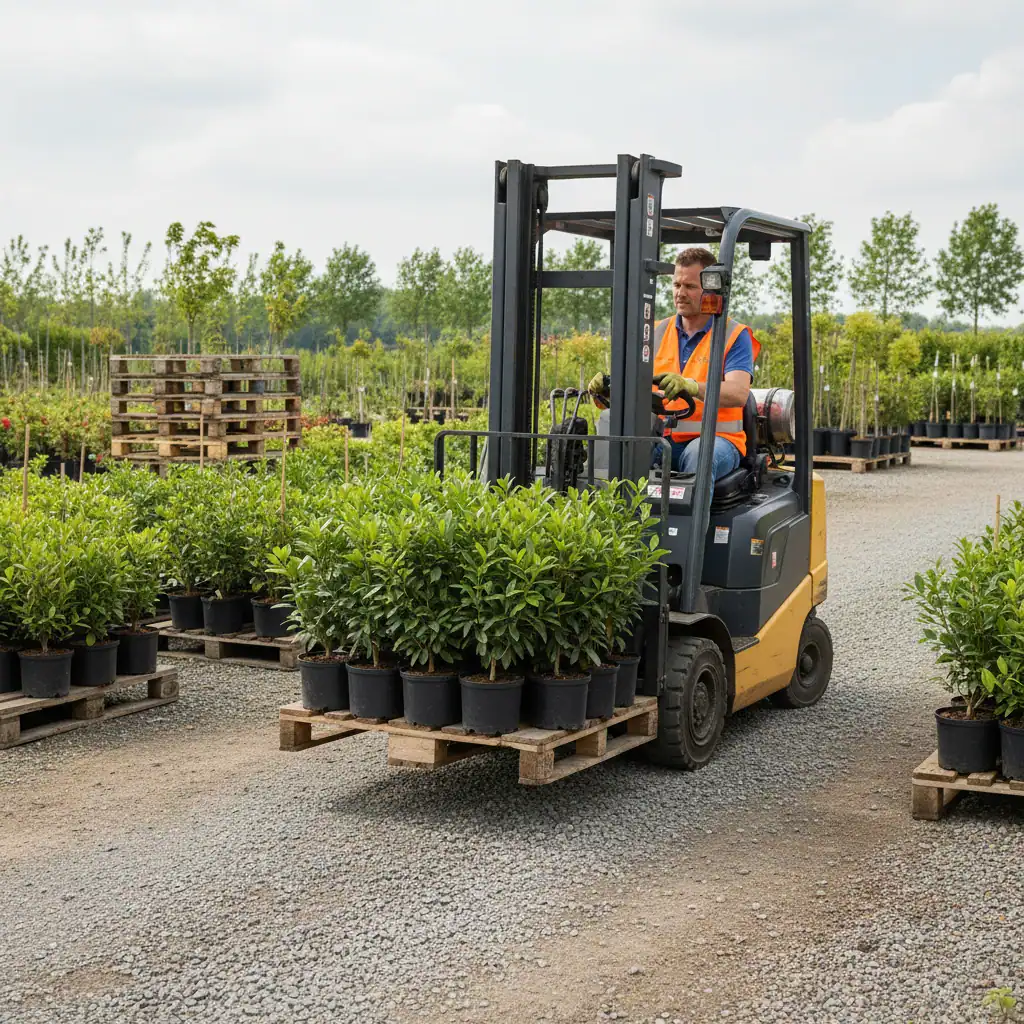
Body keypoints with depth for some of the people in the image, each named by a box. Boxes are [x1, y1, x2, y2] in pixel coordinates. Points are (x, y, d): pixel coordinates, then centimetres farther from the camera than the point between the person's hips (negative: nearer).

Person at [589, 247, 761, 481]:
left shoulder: (735, 336, 2)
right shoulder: (657, 332, 16)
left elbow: (738, 394, -16)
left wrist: (692, 387, -35)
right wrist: (608, 385, -17)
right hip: (661, 438, 3)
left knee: (699, 454, -38)